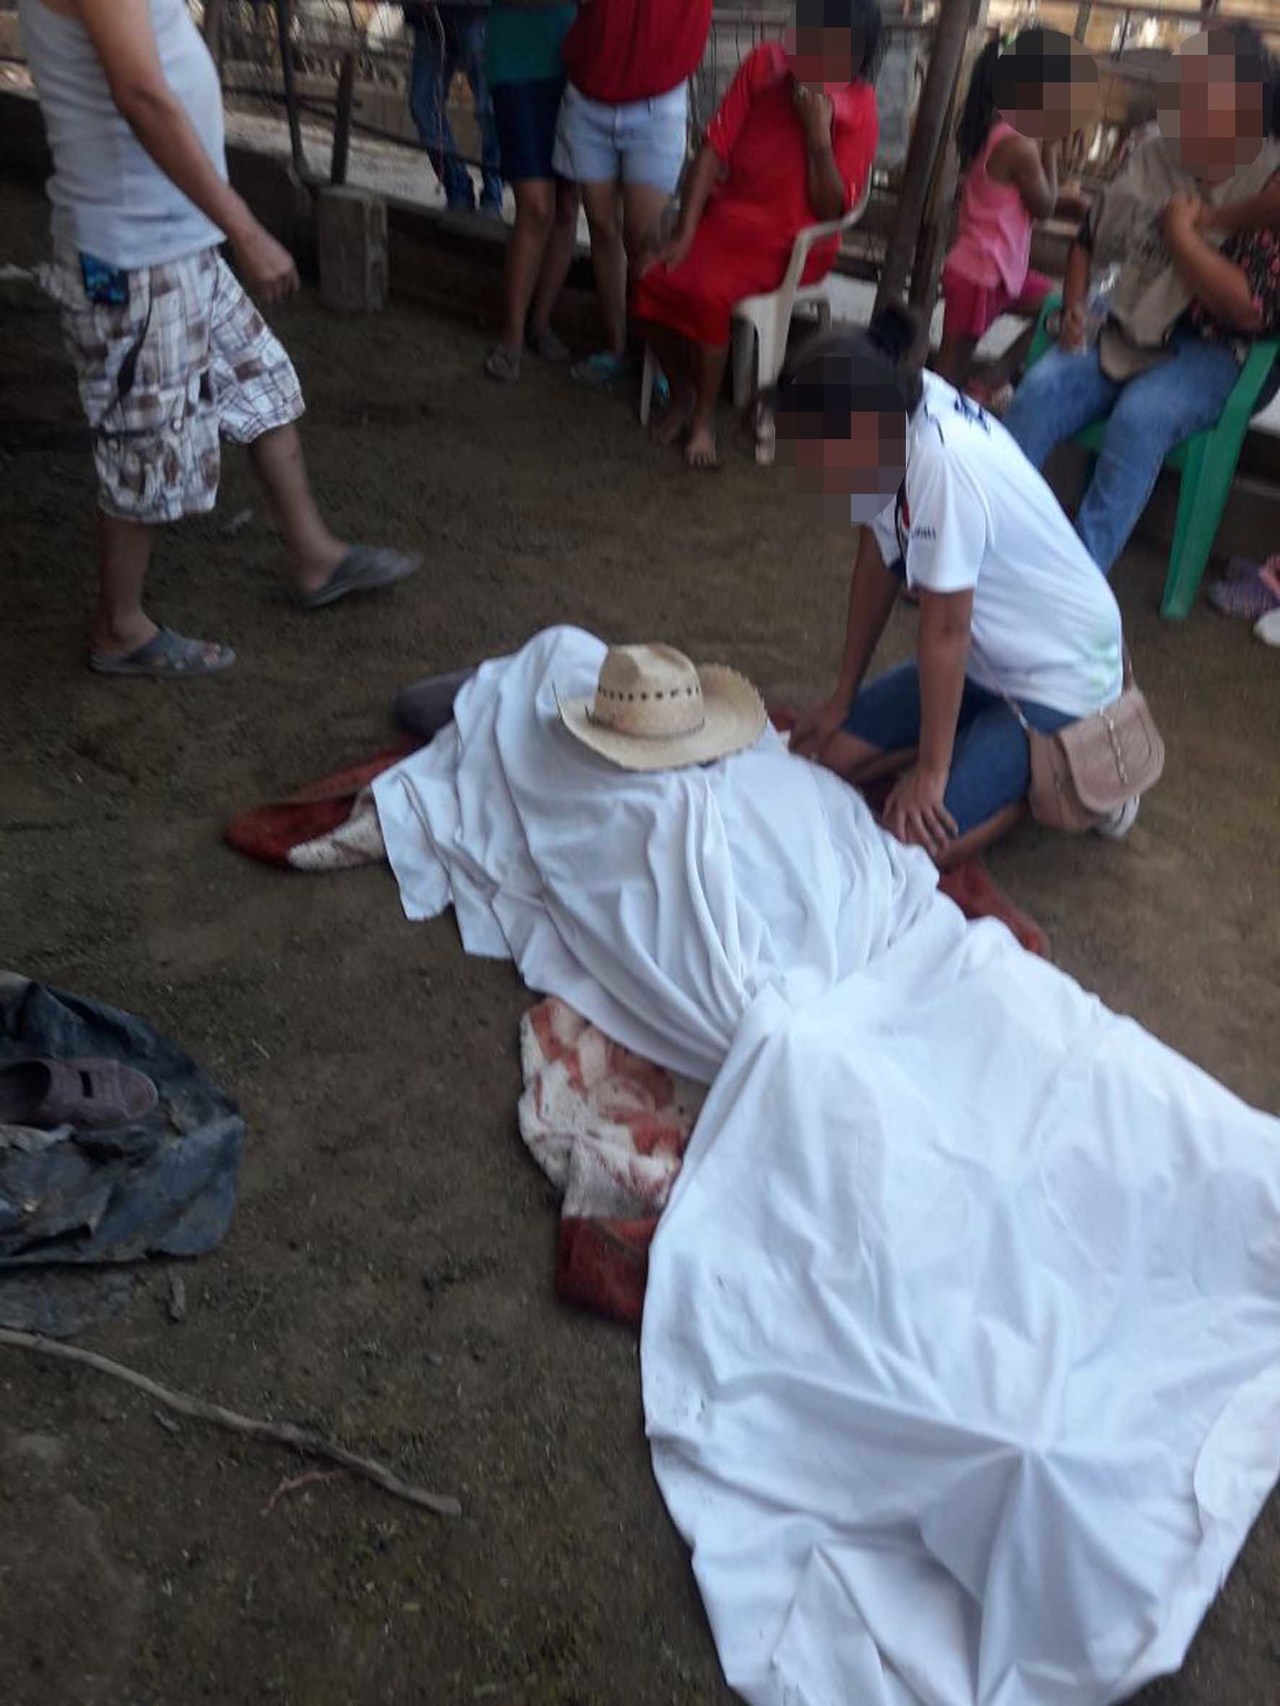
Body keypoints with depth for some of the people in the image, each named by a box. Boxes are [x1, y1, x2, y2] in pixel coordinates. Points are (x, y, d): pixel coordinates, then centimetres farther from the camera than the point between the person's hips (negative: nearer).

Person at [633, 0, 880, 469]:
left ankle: (705, 413, -8)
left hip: (793, 241, -4)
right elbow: (715, 148, -5)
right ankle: (680, 392, 5)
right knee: (654, 281, -20)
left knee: (707, 293, -30)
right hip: (729, 215, 4)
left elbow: (830, 210, -14)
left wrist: (818, 133, -25)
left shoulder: (859, 109, -12)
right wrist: (685, 232, -14)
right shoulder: (764, 64, -5)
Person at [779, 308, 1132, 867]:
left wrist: (930, 772, -17)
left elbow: (945, 631, -27)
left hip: (1061, 675, -8)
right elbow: (878, 560, 0)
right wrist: (842, 699, 7)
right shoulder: (891, 408, -10)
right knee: (832, 755, 2)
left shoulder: (941, 462, -34)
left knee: (914, 840, -19)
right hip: (989, 659, 8)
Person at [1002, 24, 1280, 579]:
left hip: (1207, 352, -4)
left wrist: (1181, 232, -14)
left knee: (1139, 417, -36)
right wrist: (1075, 305, 1)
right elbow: (1091, 239, 20)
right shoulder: (1151, 157, 6)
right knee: (1040, 389, -25)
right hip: (1125, 336, 5)